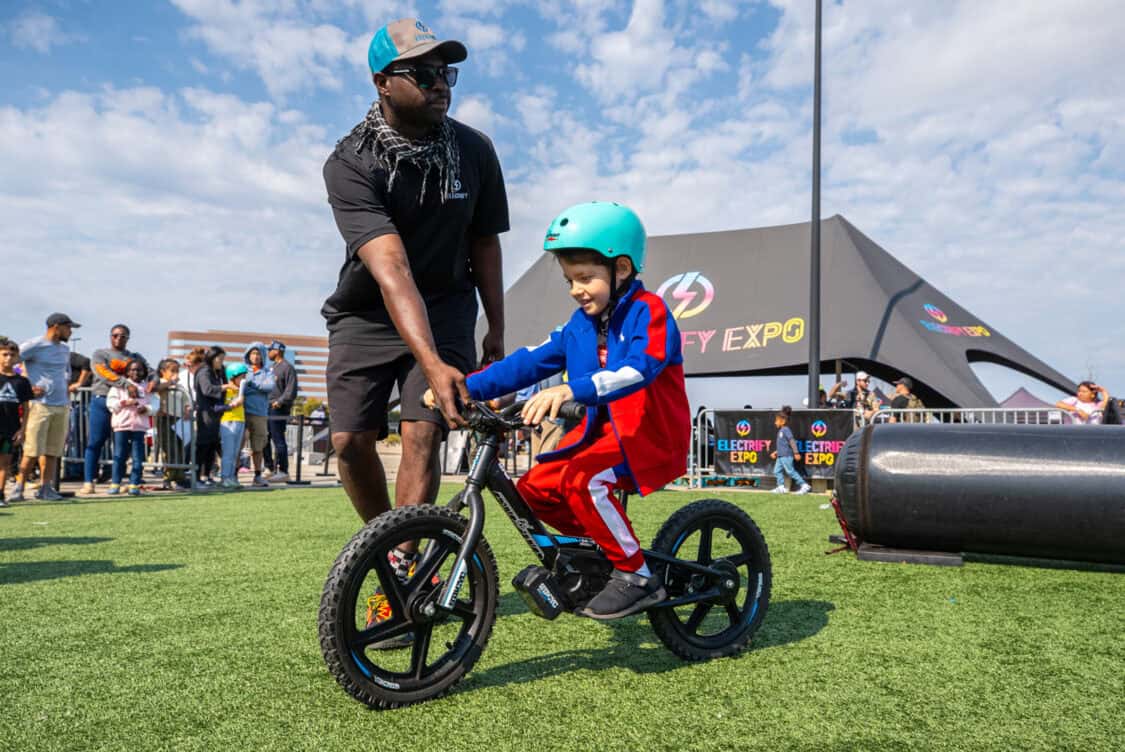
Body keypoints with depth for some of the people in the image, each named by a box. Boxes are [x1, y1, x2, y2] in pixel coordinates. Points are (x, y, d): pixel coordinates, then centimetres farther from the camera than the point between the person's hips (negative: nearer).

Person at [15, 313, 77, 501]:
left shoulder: (65, 350, 17)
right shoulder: (33, 346, -5)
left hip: (62, 406, 6)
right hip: (40, 405, -6)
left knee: (53, 451, 5)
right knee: (33, 451, -6)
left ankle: (46, 489, 10)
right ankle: (18, 488, 4)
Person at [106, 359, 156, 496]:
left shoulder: (147, 387, 11)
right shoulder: (119, 386, 8)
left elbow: (154, 405, 7)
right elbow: (110, 402, 0)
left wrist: (146, 408, -12)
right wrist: (124, 403, -14)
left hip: (140, 426, 1)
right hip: (121, 424, -1)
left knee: (138, 458, 0)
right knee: (119, 456, 3)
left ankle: (134, 484, 5)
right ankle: (115, 483, 10)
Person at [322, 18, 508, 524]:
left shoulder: (474, 151, -9)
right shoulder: (350, 164, -20)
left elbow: (484, 242, 3)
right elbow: (391, 268, -32)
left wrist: (496, 330, 4)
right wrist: (433, 363, -42)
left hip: (445, 307, 1)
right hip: (365, 314, -1)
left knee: (421, 436, -14)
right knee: (350, 440, -5)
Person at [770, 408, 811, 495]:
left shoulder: (786, 430, -13)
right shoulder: (781, 431, 16)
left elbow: (792, 441, -19)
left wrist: (796, 453, -23)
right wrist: (775, 452, 26)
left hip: (786, 456, -10)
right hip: (780, 456, 10)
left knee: (791, 471, -6)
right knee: (777, 471, 7)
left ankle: (804, 485, -1)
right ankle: (781, 487, 12)